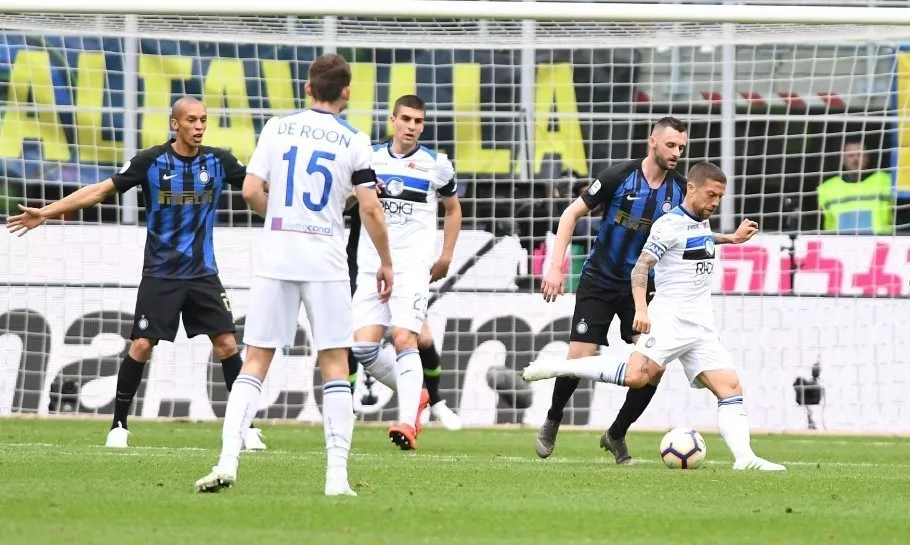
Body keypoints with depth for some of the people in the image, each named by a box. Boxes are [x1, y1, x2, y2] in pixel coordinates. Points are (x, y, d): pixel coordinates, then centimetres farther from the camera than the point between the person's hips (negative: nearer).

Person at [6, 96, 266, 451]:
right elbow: (101, 190, -6)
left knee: (227, 344, -5)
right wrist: (46, 212, -10)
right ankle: (119, 426, 6)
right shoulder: (151, 161, -8)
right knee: (141, 346, -8)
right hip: (160, 274, -2)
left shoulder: (218, 161, -2)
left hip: (203, 273, 2)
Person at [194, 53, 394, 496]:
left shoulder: (277, 128, 5)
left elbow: (251, 191, 0)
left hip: (275, 256, 2)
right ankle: (337, 474, -1)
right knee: (335, 365, 5)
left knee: (255, 361, 4)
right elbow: (370, 209, -4)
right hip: (326, 260, -2)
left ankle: (228, 460, -9)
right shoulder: (353, 141, 0)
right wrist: (385, 261, 8)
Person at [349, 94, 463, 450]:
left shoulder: (436, 165, 4)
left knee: (404, 338, -19)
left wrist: (446, 257, 10)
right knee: (363, 346, -5)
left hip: (413, 265, -4)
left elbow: (453, 209, 18)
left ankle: (408, 423, -25)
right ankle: (414, 393, 18)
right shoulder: (370, 158, 9)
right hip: (371, 264, 4)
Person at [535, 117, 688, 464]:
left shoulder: (679, 190, -4)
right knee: (580, 358, -10)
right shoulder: (619, 177, -13)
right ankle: (552, 423, 19)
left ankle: (616, 435, 10)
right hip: (600, 281, -3)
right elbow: (572, 214, -6)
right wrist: (555, 267, -12)